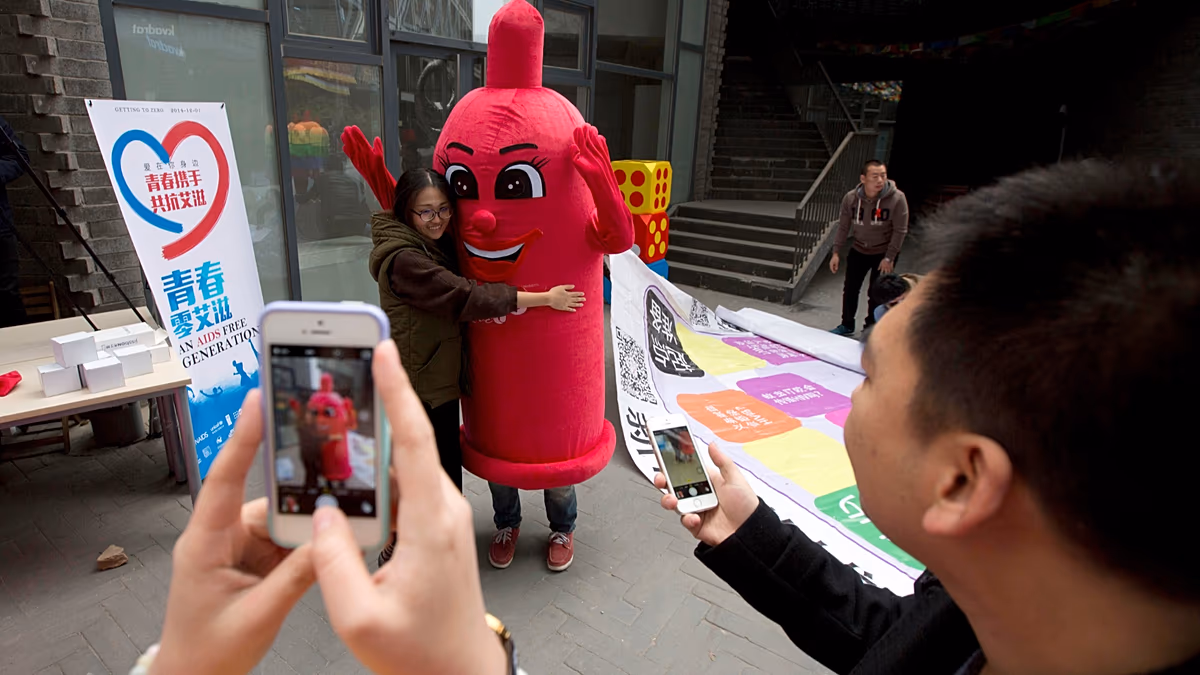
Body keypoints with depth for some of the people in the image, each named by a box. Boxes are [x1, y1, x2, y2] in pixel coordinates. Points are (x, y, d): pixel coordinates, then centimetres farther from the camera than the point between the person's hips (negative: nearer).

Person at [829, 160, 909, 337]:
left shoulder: (897, 198, -22)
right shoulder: (850, 198, -14)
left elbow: (900, 231, -15)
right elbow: (843, 227, -4)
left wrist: (889, 258, -15)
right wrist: (836, 252, -7)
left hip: (884, 253, -3)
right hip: (858, 251, 3)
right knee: (850, 288, 10)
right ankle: (847, 325, 29)